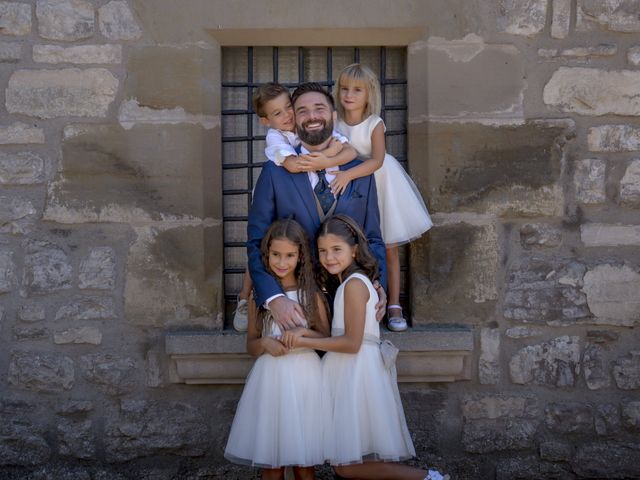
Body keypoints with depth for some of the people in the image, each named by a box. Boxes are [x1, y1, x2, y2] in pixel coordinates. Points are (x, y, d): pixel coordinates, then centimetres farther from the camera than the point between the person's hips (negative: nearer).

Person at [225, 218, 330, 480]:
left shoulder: (311, 294, 1)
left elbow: (327, 338, 5)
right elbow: (251, 344, 9)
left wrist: (304, 332, -15)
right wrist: (265, 344, -13)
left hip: (304, 375, -1)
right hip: (269, 376, 1)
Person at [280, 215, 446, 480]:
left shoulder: (354, 283, -13)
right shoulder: (357, 281, 16)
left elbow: (351, 343, -18)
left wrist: (304, 342, -14)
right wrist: (304, 332, 1)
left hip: (358, 371, -9)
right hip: (350, 372, 9)